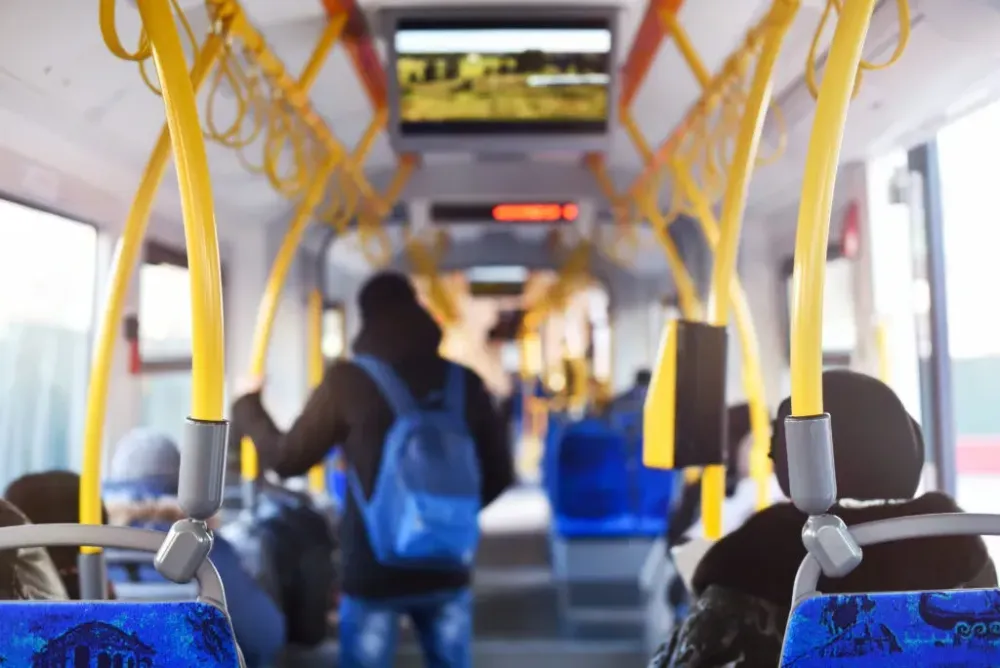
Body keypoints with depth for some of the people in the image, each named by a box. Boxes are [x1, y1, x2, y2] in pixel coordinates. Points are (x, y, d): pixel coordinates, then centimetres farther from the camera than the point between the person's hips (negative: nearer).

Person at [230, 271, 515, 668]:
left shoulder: (348, 380, -6)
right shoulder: (464, 381, 2)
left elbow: (287, 459, 3)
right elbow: (500, 472, 7)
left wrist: (249, 415, 21)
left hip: (372, 568, -2)